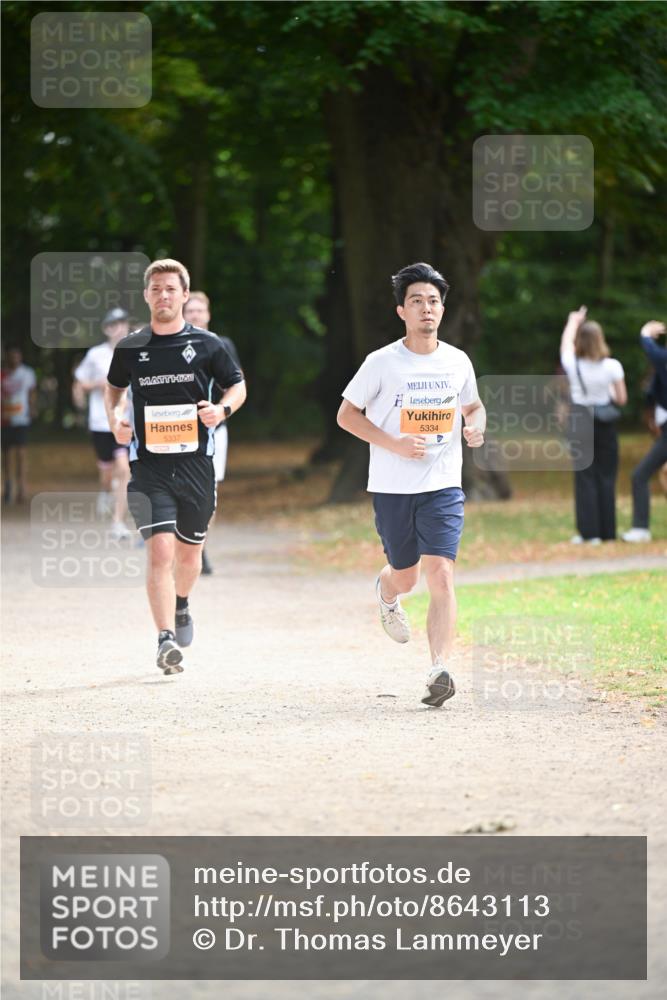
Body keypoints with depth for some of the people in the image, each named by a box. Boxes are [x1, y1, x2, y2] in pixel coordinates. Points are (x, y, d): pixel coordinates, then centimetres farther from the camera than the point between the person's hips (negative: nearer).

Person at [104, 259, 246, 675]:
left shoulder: (207, 344, 2)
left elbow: (238, 386, 12)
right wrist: (116, 418, 2)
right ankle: (166, 641, -21)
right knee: (160, 550, -16)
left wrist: (223, 409, -10)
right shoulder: (130, 349, 5)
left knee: (189, 551, 15)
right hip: (149, 464, -1)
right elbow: (114, 387, 22)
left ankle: (180, 605, 47)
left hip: (196, 461, 1)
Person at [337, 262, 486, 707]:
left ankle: (440, 671, -18)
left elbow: (473, 405, 22)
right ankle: (386, 593, 51)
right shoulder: (382, 362, -5)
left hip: (443, 486, 1)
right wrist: (394, 443, -13)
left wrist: (477, 426, -2)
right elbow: (347, 414, 0)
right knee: (406, 577, 12)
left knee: (440, 575, -14)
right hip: (392, 486, -1)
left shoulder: (458, 362, 4)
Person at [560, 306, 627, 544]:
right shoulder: (612, 366, -13)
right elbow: (622, 399, -5)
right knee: (606, 477, 7)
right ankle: (607, 531, 9)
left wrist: (573, 322, 32)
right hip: (605, 423, 0)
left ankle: (589, 532, 1)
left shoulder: (572, 364, -9)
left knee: (585, 477, 5)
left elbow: (566, 344, 14)